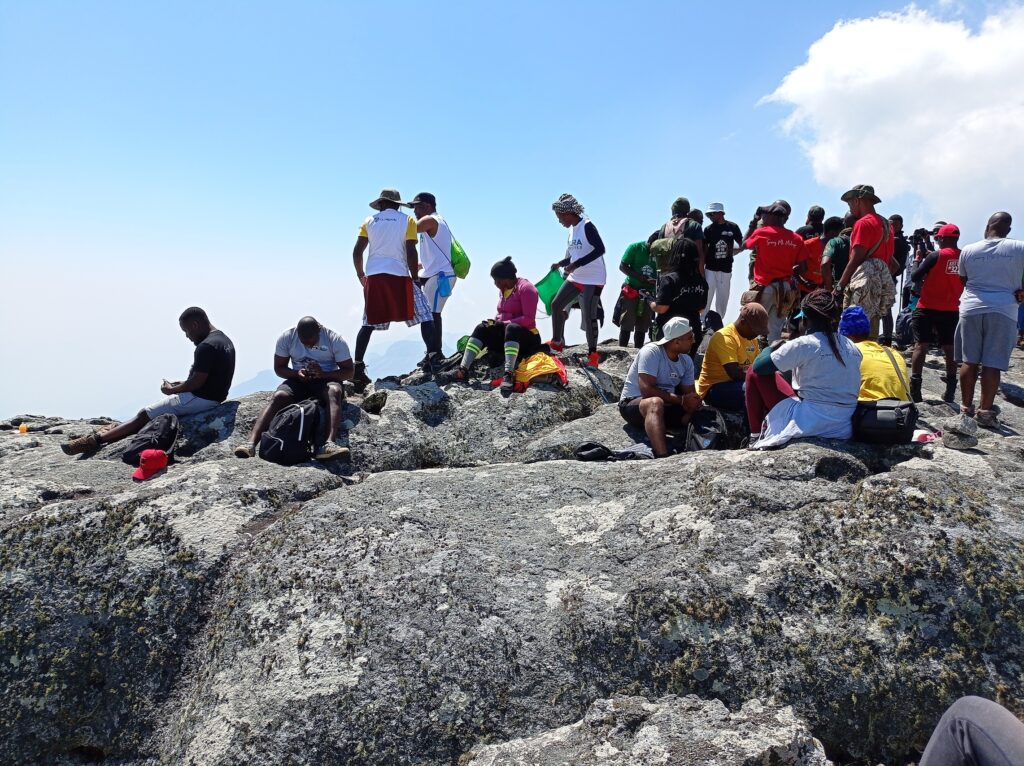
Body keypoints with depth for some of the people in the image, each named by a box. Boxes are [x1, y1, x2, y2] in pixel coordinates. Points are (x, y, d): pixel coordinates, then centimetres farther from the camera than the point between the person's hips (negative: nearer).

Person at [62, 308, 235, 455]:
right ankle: (106, 435, 14)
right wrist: (181, 384, 12)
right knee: (148, 413, 14)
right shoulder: (223, 339, 12)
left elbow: (198, 382, -22)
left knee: (145, 415, -3)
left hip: (200, 399, -10)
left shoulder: (206, 346, -21)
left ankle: (96, 440, 0)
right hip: (211, 397, 10)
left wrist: (172, 390, -6)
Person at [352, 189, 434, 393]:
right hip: (399, 276, -3)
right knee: (425, 316, 2)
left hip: (373, 277, 3)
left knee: (368, 323, 13)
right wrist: (415, 278, 3)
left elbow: (357, 252, 7)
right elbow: (411, 252, -5)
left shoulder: (369, 221, 13)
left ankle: (358, 367, 10)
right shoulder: (407, 220, 5)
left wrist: (361, 275, 20)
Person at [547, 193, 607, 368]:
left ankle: (592, 354, 2)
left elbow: (600, 249, -24)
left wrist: (576, 264, -27)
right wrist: (561, 263, 4)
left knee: (589, 316, -9)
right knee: (556, 305, 10)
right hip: (575, 278, 9)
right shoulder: (572, 230, 10)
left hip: (593, 280, -9)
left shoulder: (587, 226, -14)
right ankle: (557, 341, 25)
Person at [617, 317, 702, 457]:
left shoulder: (686, 361, 4)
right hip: (633, 403, -9)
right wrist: (681, 400, -26)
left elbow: (690, 394, 3)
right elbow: (647, 390, -29)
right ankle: (663, 458, -56)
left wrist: (694, 403, -23)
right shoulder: (651, 352, -20)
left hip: (666, 406, 9)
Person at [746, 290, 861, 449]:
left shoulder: (803, 344, -11)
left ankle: (756, 436, 12)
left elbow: (759, 366, -7)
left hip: (808, 424, -6)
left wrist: (771, 347, 14)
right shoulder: (851, 347, 6)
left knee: (754, 373, 7)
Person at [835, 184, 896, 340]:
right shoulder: (886, 225, 20)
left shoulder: (863, 223, -7)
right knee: (870, 336, 10)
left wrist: (839, 286, -9)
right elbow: (890, 261, 21)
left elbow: (855, 259, -13)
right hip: (882, 283, 9)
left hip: (864, 283, -9)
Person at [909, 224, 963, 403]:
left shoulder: (936, 256, -10)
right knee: (949, 348, 9)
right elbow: (965, 283, 12)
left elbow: (915, 277, -7)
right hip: (951, 310, 4)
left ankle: (915, 388, -7)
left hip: (928, 308, -4)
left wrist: (921, 261, 9)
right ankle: (950, 391, 11)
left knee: (921, 346, -1)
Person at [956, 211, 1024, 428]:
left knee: (969, 361, 8)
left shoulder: (968, 250, 2)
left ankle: (966, 407, 12)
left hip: (971, 308, 1)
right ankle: (985, 412, -1)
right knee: (992, 364, -1)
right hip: (1003, 311, -1)